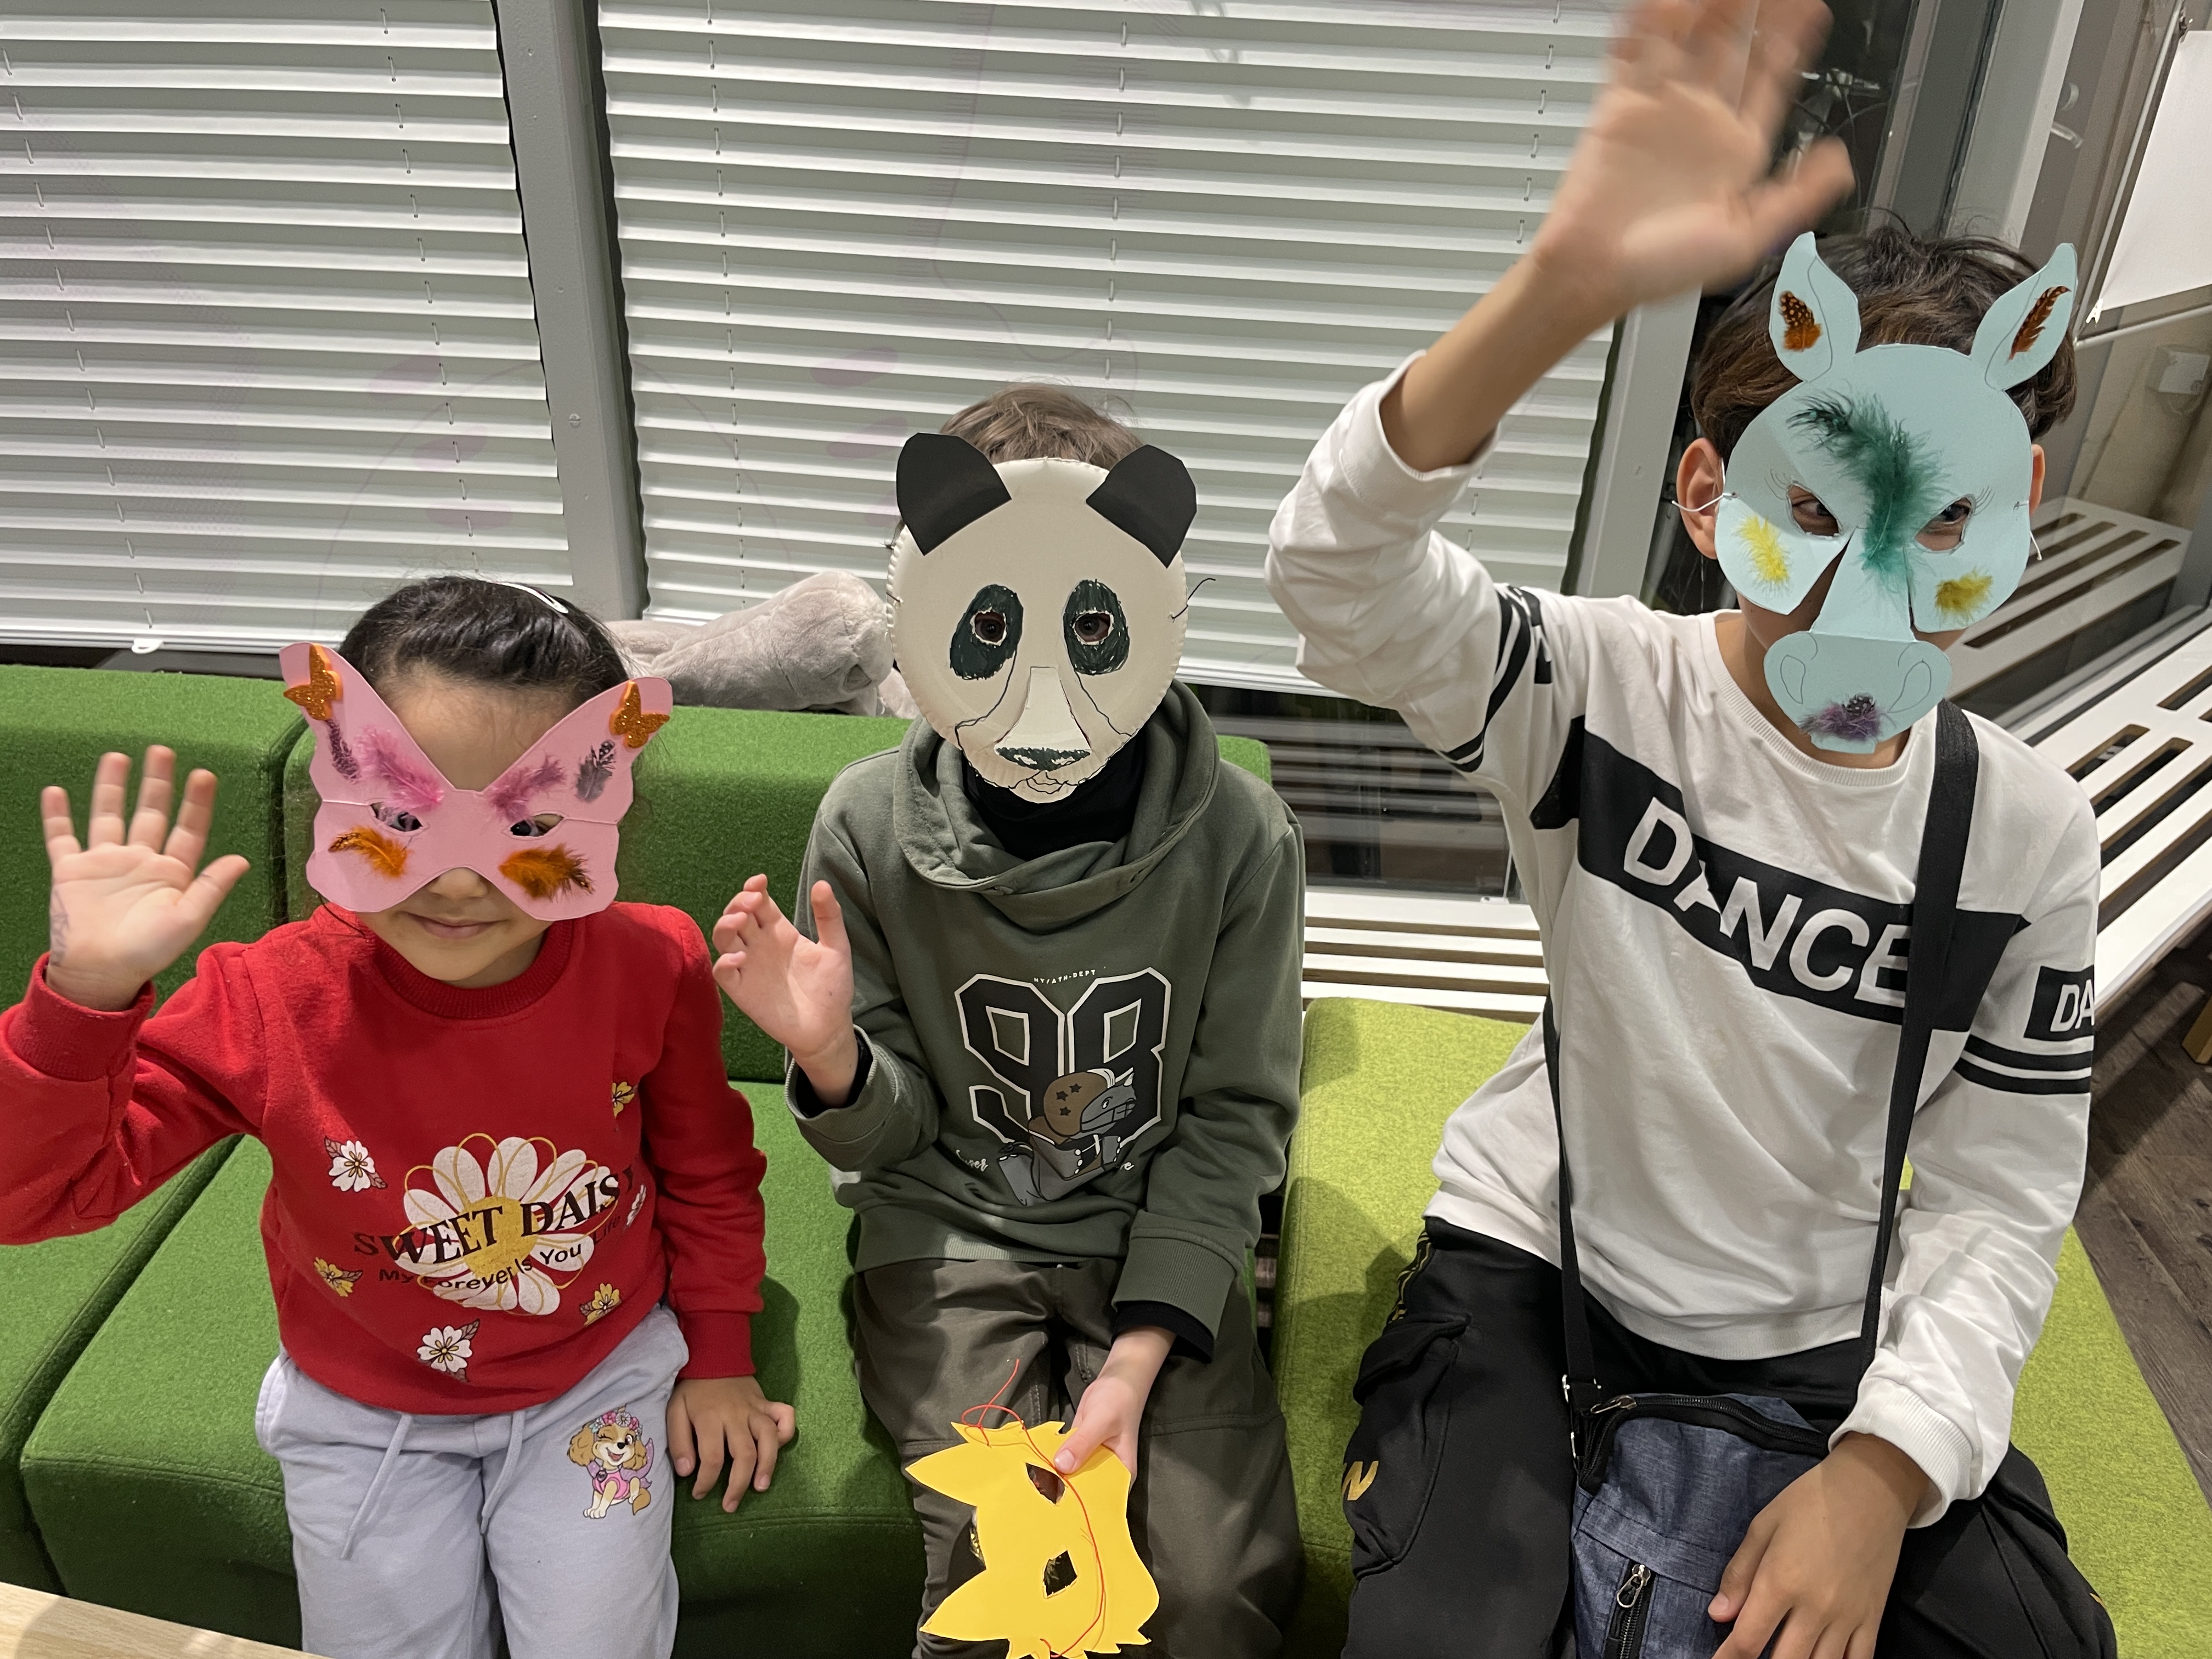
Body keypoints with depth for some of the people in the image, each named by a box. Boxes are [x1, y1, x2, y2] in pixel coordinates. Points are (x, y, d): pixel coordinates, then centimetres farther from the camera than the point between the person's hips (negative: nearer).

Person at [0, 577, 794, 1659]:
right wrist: (87, 993, -35)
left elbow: (707, 1173, -5)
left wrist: (719, 1358, 3)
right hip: (366, 1406, 1)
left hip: (598, 1377, 0)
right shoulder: (268, 1000, -24)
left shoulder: (650, 969, -22)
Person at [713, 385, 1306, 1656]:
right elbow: (897, 1135, -3)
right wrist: (832, 1057, -27)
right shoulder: (871, 825, -11)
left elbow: (1236, 1116, -5)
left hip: (1159, 1233, 1)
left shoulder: (1240, 837, -12)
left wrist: (1141, 1353, -14)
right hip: (950, 1232, 0)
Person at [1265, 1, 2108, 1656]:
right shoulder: (1600, 691, -17)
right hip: (1536, 1267, -3)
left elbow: (2003, 1203, -3)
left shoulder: (2028, 827, -8)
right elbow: (1341, 573, -36)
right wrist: (1567, 286, -50)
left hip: (1823, 1334, 4)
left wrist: (1883, 1469, -16)